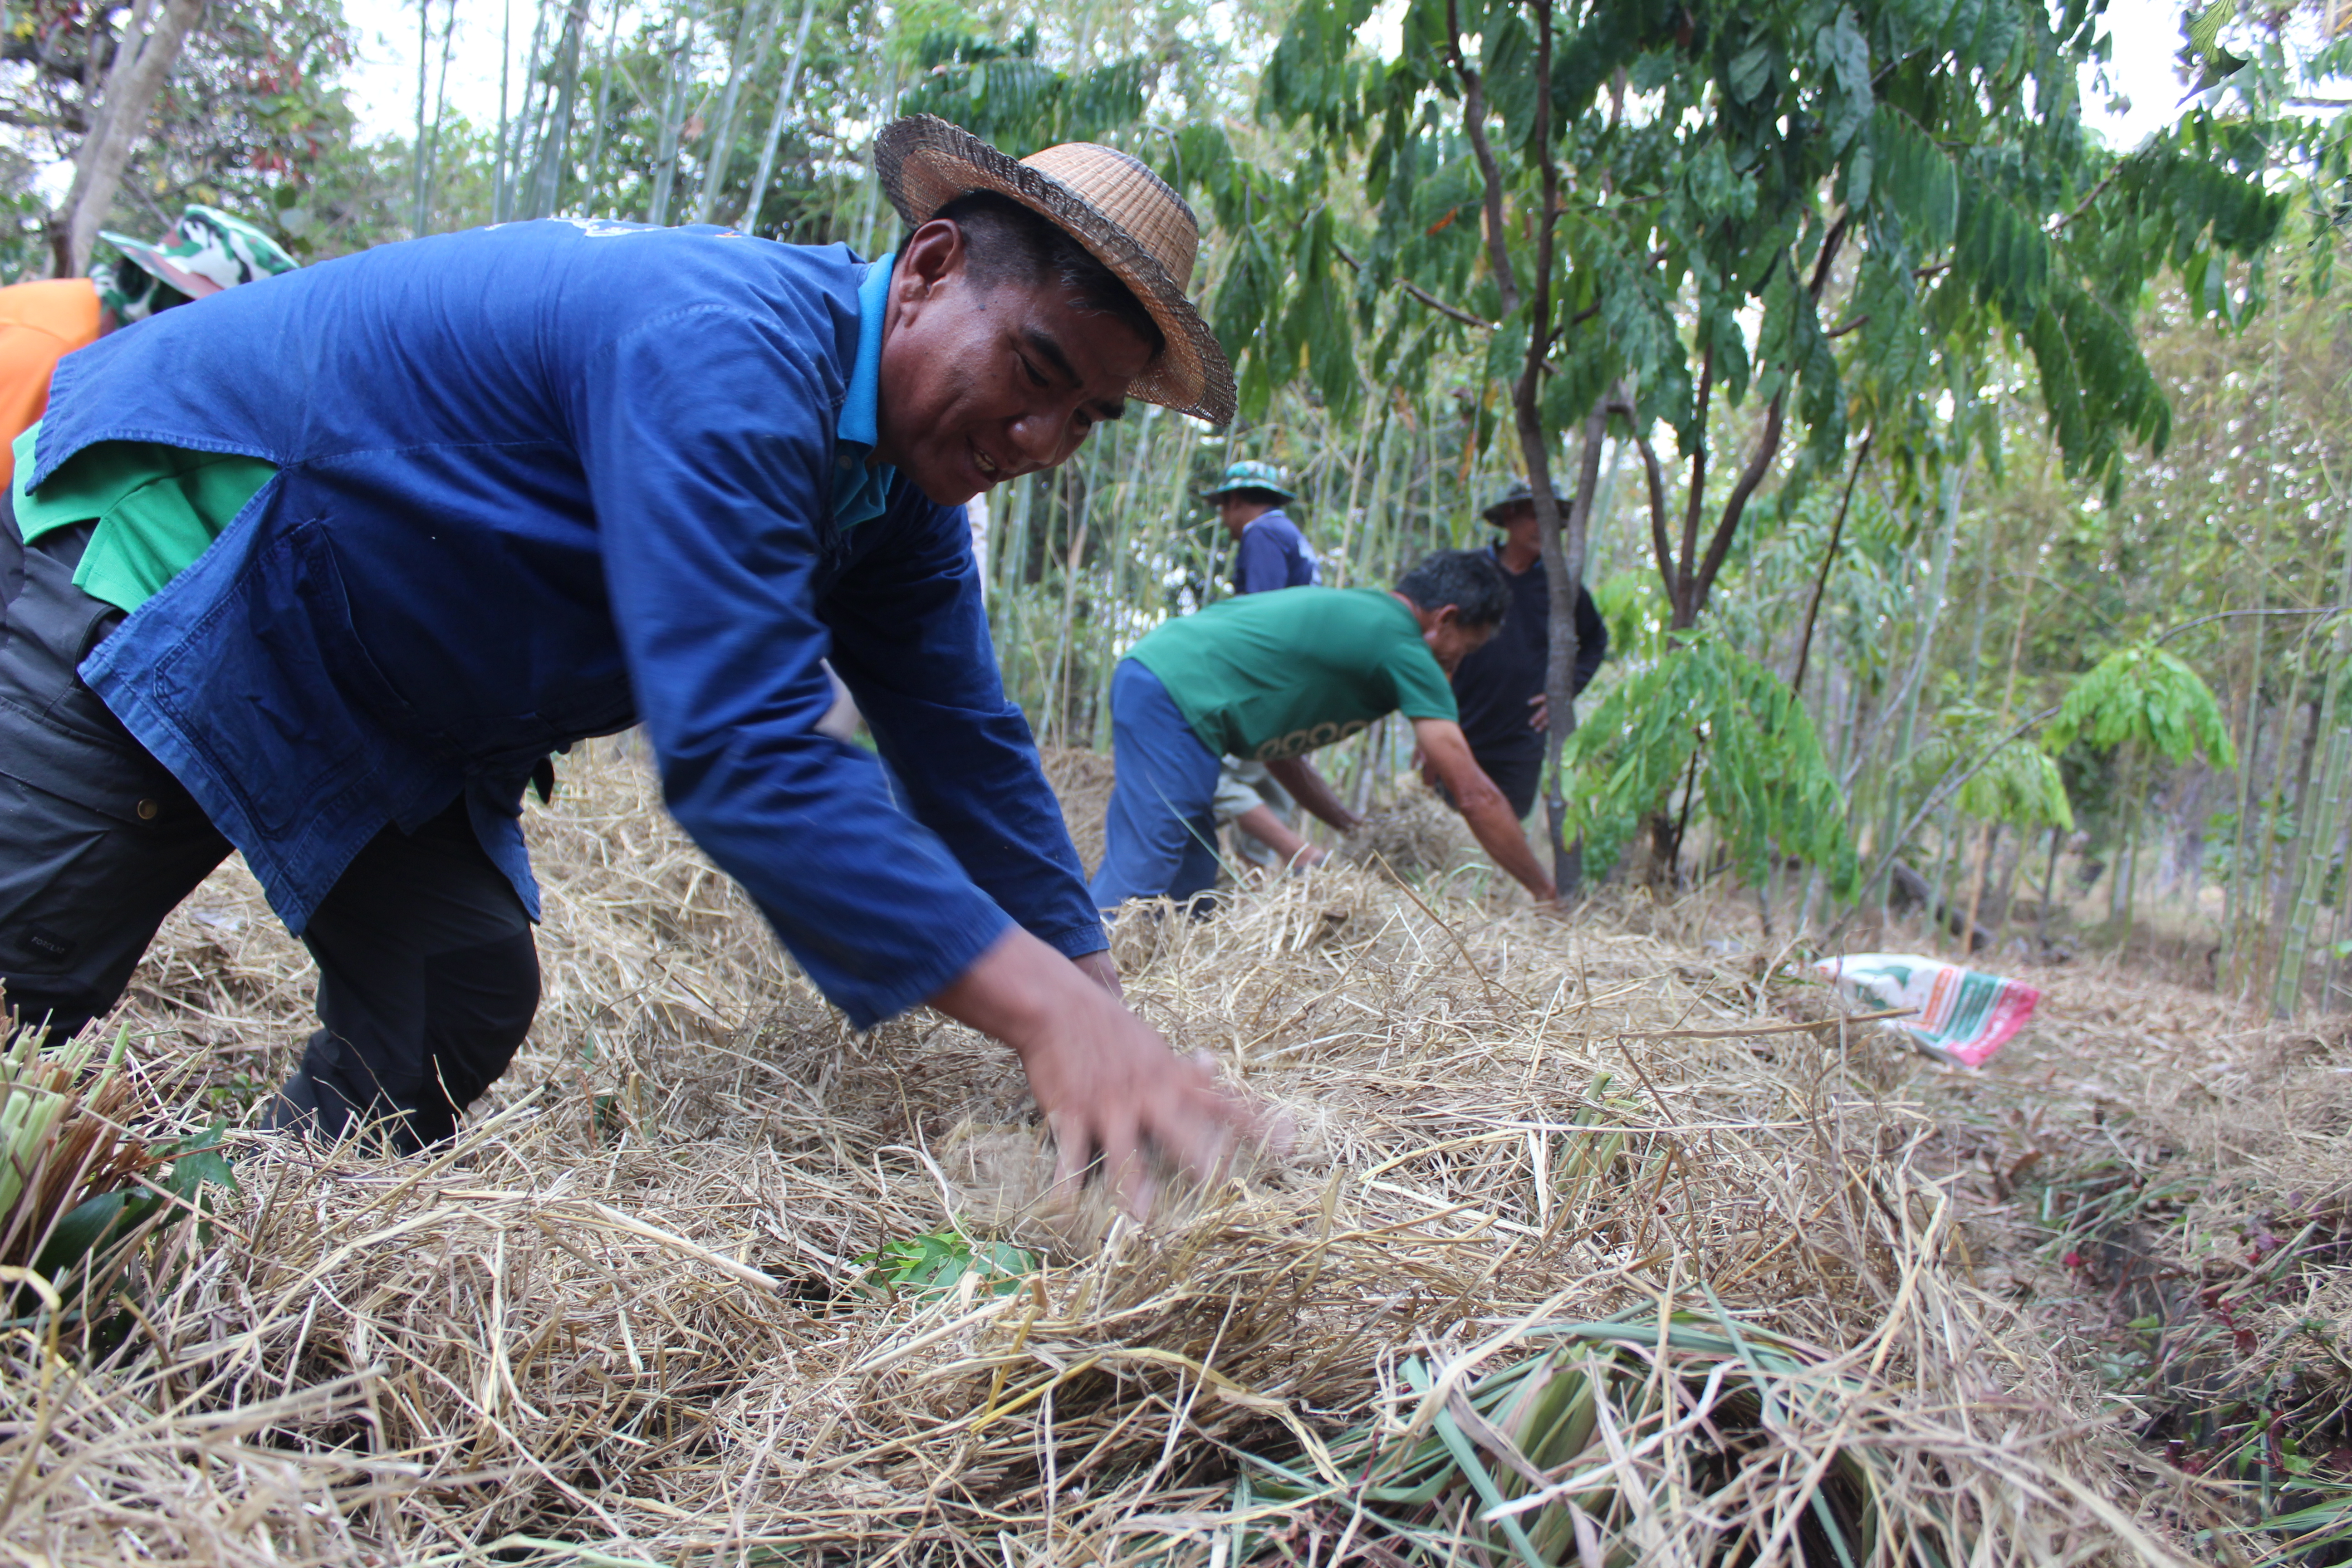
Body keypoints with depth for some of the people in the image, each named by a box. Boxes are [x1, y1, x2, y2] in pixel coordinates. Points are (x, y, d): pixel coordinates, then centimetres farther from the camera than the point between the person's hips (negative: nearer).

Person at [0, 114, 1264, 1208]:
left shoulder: (905, 485, -3)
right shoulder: (724, 350, -33)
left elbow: (969, 753, 1)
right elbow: (738, 749, -41)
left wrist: (1101, 1012, -4)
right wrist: (1044, 1005, -44)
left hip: (381, 709, 9)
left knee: (463, 1010, 2)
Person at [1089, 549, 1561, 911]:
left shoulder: (1352, 610, 24)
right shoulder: (1405, 650, -4)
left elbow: (1277, 742, 27)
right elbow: (1475, 795, -4)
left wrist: (1350, 824, 29)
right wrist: (1545, 893, 5)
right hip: (1176, 692, -10)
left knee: (1192, 879, 13)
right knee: (1139, 878, -12)